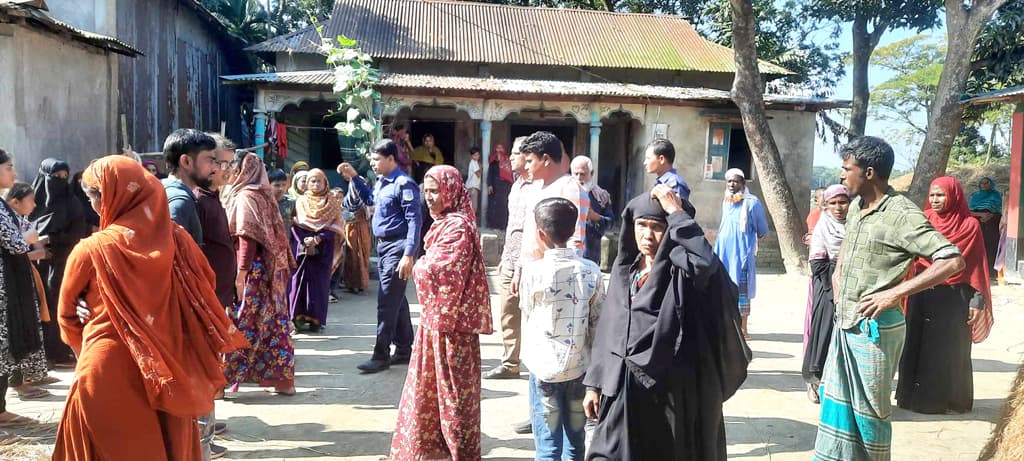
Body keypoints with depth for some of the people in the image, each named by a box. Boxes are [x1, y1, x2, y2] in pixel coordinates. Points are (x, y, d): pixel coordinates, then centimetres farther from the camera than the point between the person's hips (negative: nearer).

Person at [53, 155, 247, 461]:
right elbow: (207, 288, 4)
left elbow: (68, 316, 5)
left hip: (109, 371, -3)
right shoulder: (177, 238, -6)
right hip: (169, 369, 3)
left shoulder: (91, 250, -10)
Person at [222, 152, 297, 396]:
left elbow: (247, 238, -18)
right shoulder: (263, 195, 14)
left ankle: (224, 379, 6)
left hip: (252, 272, -8)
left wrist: (240, 273, -20)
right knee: (273, 322, 9)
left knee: (242, 324, -2)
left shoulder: (244, 197, -11)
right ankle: (283, 378, 12)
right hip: (269, 271, 8)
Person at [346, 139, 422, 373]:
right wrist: (353, 177, 22)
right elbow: (369, 199, 33)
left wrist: (408, 255, -25)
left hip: (397, 248, -9)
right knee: (397, 301, 15)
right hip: (383, 246, 9)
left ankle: (381, 356, -1)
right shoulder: (381, 182, 11)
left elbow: (414, 221, -19)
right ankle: (404, 350, 25)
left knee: (387, 302, -7)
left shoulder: (403, 184, -15)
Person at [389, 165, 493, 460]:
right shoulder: (445, 223, 13)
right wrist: (425, 267, -1)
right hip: (437, 315, 10)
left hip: (450, 318, -10)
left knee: (452, 388, 2)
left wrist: (418, 266, -5)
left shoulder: (458, 226, -19)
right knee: (431, 386, 17)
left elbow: (434, 272, -23)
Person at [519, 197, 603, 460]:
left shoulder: (533, 271, -11)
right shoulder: (591, 271, -4)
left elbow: (527, 313, 3)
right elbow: (597, 323, 0)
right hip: (580, 367, 3)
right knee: (575, 440, 15)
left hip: (545, 367, -3)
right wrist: (595, 368, 9)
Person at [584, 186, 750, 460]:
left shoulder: (681, 269, -8)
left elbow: (706, 263, -33)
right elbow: (606, 329, 11)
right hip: (622, 391, 4)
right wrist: (594, 383, 9)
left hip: (670, 390, -4)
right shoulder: (624, 268, 9)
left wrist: (677, 212, -24)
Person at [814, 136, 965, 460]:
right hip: (844, 323, 8)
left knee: (870, 408, 6)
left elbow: (953, 261, -24)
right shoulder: (856, 207, 7)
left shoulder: (901, 215, -17)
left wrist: (896, 292, -26)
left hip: (874, 327, -8)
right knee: (836, 399, 14)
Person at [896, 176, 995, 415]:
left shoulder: (970, 225, -2)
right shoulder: (924, 220, 4)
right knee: (917, 345, 7)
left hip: (954, 297, -2)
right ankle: (914, 395, 20)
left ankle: (949, 399, 20)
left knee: (950, 350, 6)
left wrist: (977, 301, -6)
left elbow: (977, 265, -2)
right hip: (922, 294, 2)